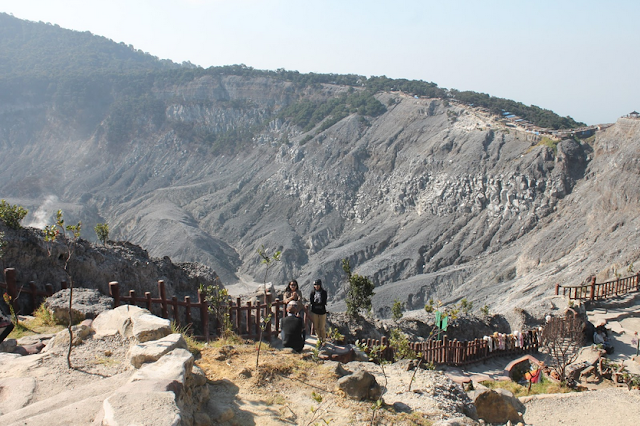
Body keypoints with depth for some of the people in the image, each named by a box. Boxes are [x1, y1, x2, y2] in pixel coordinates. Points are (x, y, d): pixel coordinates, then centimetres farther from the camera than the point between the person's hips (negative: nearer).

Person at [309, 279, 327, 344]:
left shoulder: (324, 292, -4)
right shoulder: (313, 292, 2)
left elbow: (324, 302, -9)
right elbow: (311, 301, -5)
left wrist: (315, 302, -8)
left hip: (322, 312, -2)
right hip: (314, 312, 2)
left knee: (321, 328, -1)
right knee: (316, 327, 7)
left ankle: (323, 340, 15)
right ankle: (319, 339, 23)